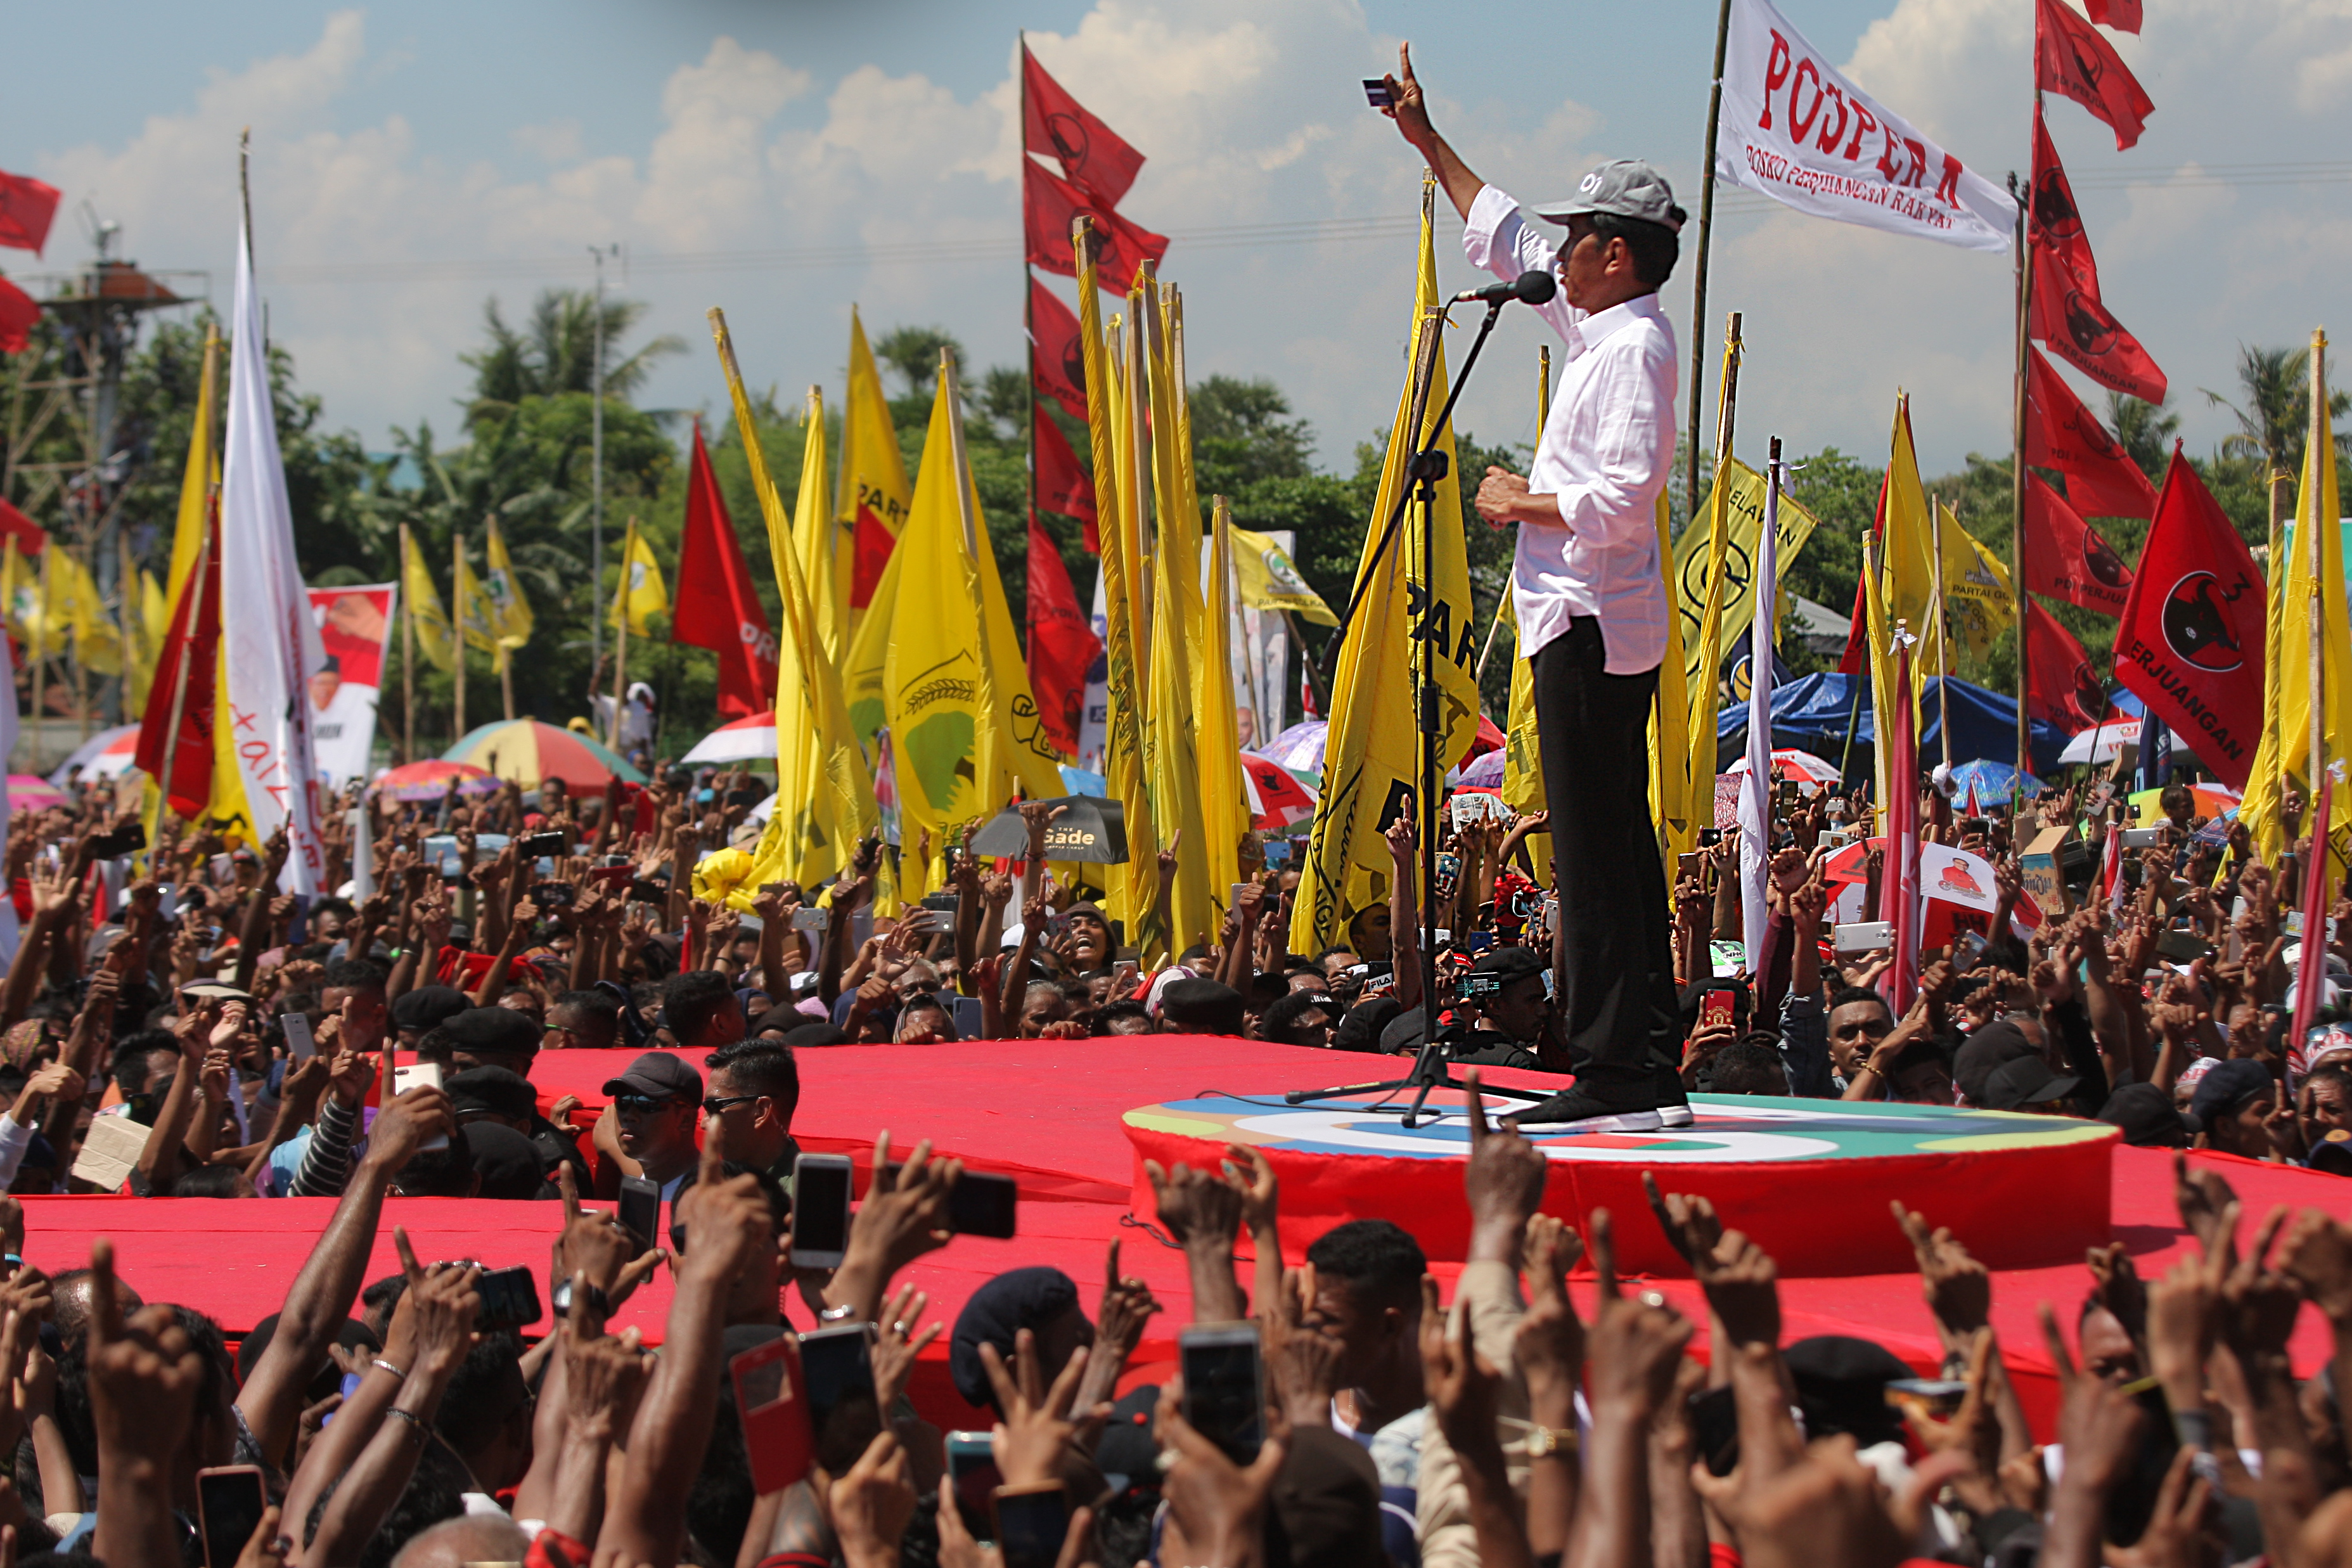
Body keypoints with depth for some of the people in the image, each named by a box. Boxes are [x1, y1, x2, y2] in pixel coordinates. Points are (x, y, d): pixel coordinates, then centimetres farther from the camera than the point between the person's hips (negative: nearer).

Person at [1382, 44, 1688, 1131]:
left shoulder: (1633, 346, -14)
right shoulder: (1601, 327, 15)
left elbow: (1624, 493, -24)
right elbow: (1507, 244, 29)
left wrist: (1527, 503, -10)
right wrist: (1427, 143, 33)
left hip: (1590, 623, -10)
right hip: (1601, 622, 10)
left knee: (1592, 852, -10)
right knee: (1618, 846, 10)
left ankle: (1610, 1074, -11)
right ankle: (1649, 1073, 12)